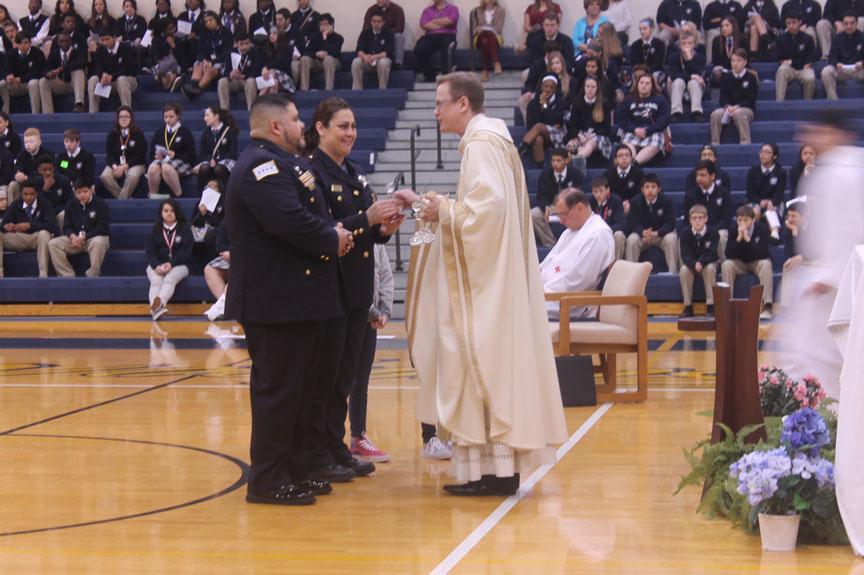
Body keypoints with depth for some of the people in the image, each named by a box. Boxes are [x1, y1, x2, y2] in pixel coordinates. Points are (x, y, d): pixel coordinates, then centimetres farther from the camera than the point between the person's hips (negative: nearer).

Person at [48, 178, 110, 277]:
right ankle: (67, 276, -22)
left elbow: (102, 228, -12)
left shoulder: (102, 204, -4)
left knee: (97, 243, -42)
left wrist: (84, 237, -20)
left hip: (96, 237, -5)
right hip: (75, 238, 5)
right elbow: (67, 226, 9)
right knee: (53, 244, -18)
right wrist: (72, 236, -15)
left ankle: (93, 276, -30)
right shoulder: (71, 205, 11)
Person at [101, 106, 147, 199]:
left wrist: (125, 167, -18)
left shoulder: (138, 134, 0)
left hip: (134, 164, -3)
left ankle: (122, 199, -30)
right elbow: (109, 155, 4)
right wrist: (114, 166, -18)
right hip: (116, 164, 3)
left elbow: (140, 156, -6)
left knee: (132, 176, -39)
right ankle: (125, 198, -25)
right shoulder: (112, 135, 9)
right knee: (105, 176, -29)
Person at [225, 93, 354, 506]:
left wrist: (336, 233, -2)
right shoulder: (261, 166, -16)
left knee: (299, 389, 15)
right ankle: (267, 481, 0)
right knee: (278, 390, -6)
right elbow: (290, 221, -28)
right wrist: (333, 240, -13)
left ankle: (292, 471, 23)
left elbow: (307, 214, 19)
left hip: (299, 297, 11)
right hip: (276, 299, -11)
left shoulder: (284, 163, 19)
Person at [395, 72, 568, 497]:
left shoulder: (481, 144, -13)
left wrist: (444, 212, -13)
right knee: (492, 363, 9)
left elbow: (488, 206, -25)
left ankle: (494, 470, -8)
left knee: (484, 362, -9)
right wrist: (433, 207, 14)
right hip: (489, 274, 10)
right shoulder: (489, 140, 17)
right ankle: (499, 465, 11)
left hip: (485, 278, -10)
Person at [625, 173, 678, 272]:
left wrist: (656, 233, -36)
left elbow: (670, 223, -16)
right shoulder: (635, 201, -7)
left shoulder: (667, 201, -10)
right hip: (642, 235, 1)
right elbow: (633, 223, -11)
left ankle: (673, 271, -28)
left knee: (671, 239, -33)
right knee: (632, 240, -30)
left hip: (661, 234, -1)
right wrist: (643, 232, -35)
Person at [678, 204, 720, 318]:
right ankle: (688, 307, -24)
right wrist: (694, 264, -39)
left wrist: (701, 262, -41)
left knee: (710, 268, -35)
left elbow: (711, 254, -21)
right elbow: (685, 255, -18)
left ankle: (710, 306, -31)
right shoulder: (685, 233, -12)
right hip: (691, 263, 1)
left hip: (708, 263, -1)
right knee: (684, 270, -32)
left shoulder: (713, 233, -15)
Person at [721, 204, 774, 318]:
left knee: (766, 264, -34)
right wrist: (738, 238, -31)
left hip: (757, 263, -1)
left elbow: (764, 254, -26)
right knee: (726, 264, -27)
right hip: (739, 264, 2)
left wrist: (748, 239, -34)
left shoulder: (762, 229, -17)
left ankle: (767, 307, -37)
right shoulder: (733, 230, -12)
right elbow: (728, 255, -18)